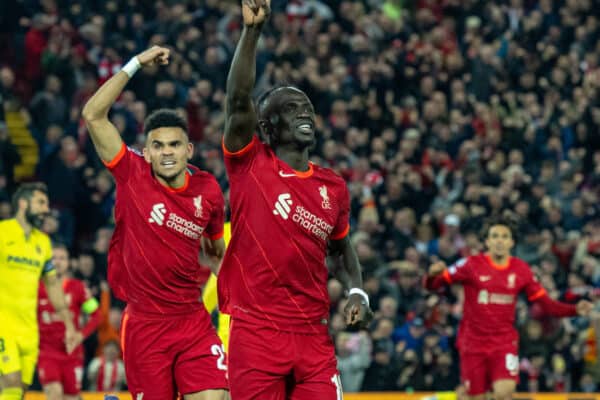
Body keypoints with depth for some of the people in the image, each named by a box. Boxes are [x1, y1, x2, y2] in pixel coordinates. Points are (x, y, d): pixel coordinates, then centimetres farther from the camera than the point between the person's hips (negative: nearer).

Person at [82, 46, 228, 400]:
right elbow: (93, 114, -13)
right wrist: (136, 64, -13)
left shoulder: (209, 190, 1)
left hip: (193, 321, 2)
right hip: (144, 323, -1)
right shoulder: (132, 176, -5)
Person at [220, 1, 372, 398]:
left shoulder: (333, 187, 12)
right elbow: (239, 101, -14)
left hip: (313, 334, 4)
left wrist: (358, 292, 7)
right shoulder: (250, 166, 0)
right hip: (255, 332, -3)